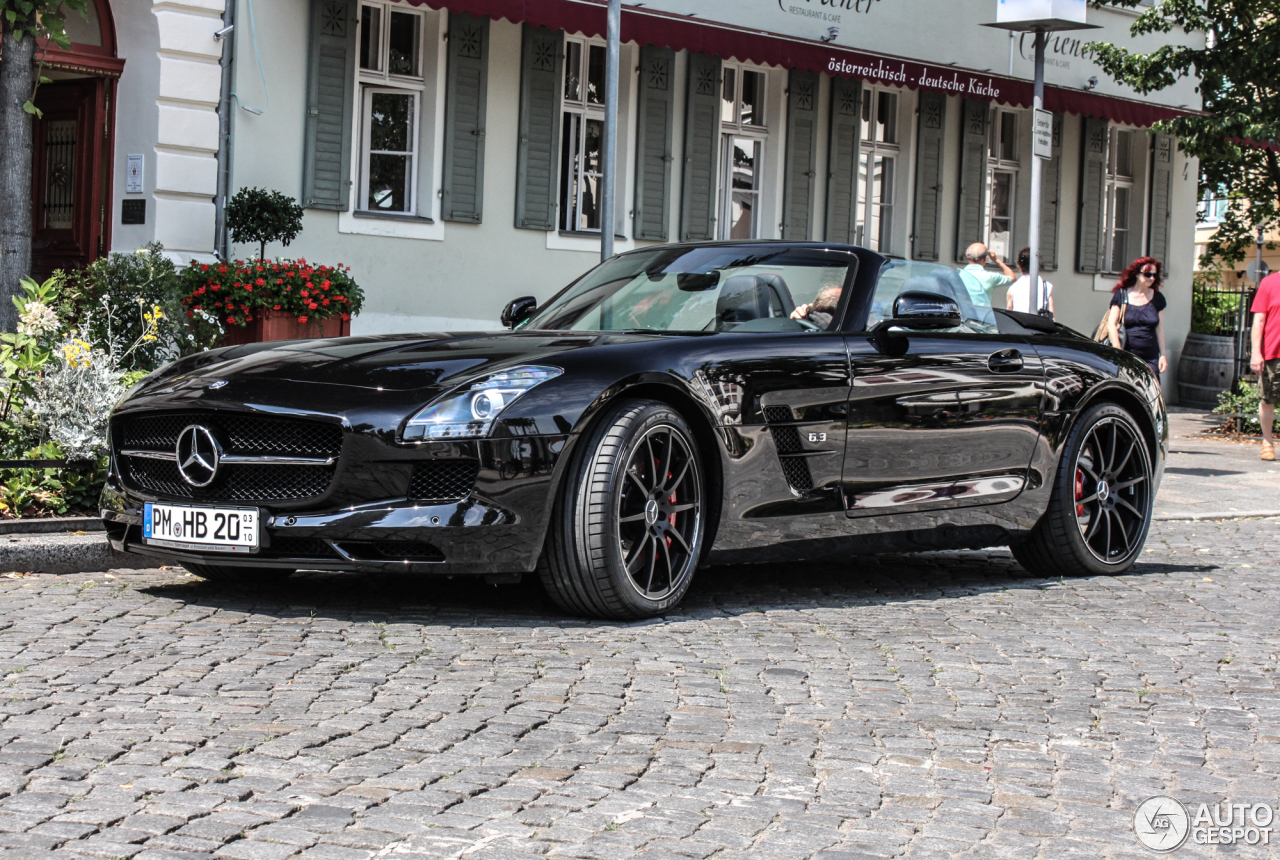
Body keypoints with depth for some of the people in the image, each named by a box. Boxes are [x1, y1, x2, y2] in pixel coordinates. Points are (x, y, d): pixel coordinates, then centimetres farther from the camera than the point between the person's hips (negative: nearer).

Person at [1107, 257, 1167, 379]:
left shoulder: (1157, 298, 13)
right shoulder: (1122, 295, 5)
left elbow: (1159, 329, 16)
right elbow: (1111, 324, -1)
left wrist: (1163, 355, 10)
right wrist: (1117, 350, -12)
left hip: (1150, 358, 2)